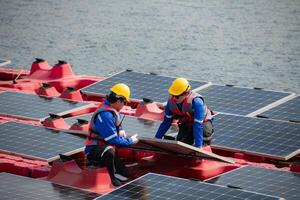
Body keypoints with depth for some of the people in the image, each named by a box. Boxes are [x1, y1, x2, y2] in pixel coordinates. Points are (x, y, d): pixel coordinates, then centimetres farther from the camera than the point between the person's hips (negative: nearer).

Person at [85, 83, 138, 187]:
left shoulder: (113, 111, 5)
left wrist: (121, 130, 5)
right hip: (93, 150, -10)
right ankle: (112, 178, -26)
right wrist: (130, 141, -12)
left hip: (105, 149, 10)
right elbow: (113, 140, -26)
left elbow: (117, 123, 28)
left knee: (124, 175, 3)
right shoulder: (105, 115, -26)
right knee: (109, 150, -44)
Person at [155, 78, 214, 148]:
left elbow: (198, 125, -37)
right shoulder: (171, 100, -20)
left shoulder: (196, 102, -36)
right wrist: (157, 138, -7)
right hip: (186, 126, 5)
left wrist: (198, 146, -40)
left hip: (203, 123, -5)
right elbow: (166, 121, -8)